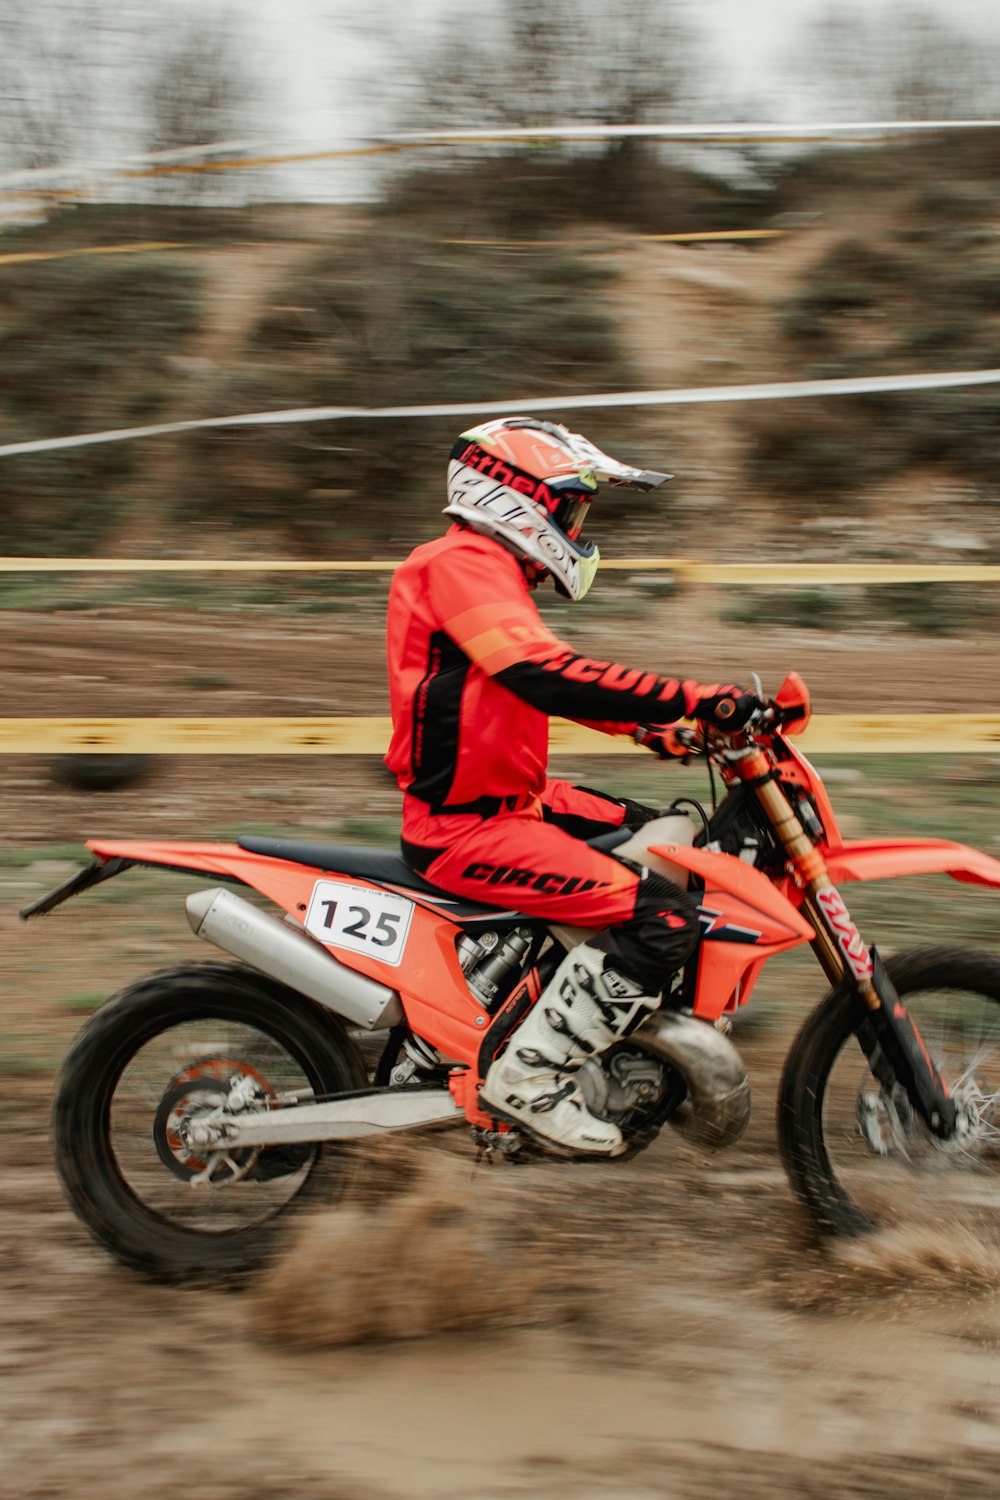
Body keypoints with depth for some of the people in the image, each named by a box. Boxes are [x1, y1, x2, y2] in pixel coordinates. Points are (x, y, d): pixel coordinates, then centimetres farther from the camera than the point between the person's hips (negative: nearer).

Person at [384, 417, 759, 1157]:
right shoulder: (463, 563, -16)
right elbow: (546, 674, -31)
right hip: (467, 826, -11)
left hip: (507, 799, 11)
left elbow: (546, 678, 30)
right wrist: (697, 699, -33)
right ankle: (528, 1080, -15)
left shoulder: (487, 569, 18)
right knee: (661, 914, -20)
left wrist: (653, 729, 21)